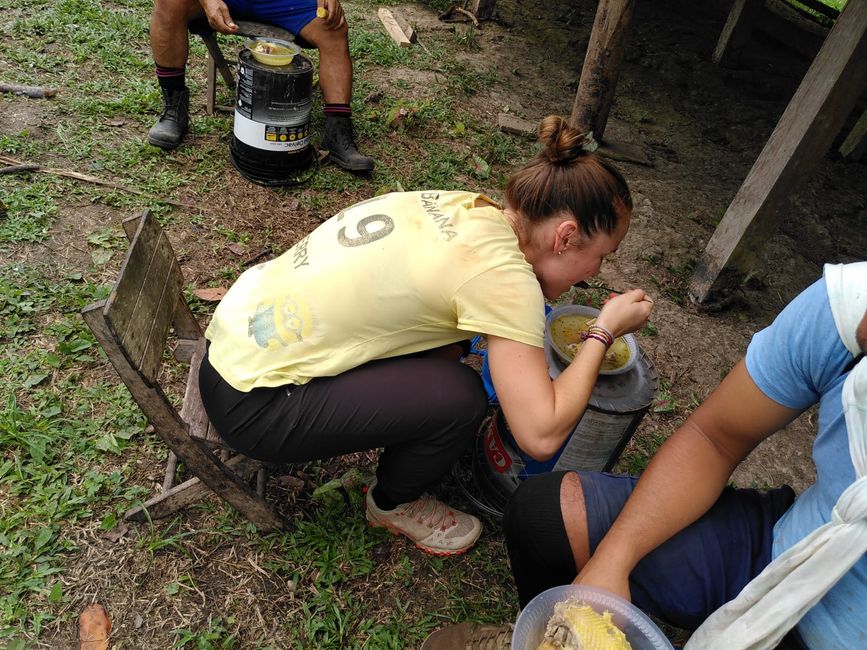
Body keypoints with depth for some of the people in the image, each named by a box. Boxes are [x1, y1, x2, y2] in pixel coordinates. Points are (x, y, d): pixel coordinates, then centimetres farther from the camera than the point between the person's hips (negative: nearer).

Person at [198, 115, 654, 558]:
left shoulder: (462, 207, 0)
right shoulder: (501, 273, -22)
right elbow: (541, 435, -22)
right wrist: (605, 332, -8)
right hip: (253, 405, -8)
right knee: (459, 396, -13)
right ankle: (393, 505, 16)